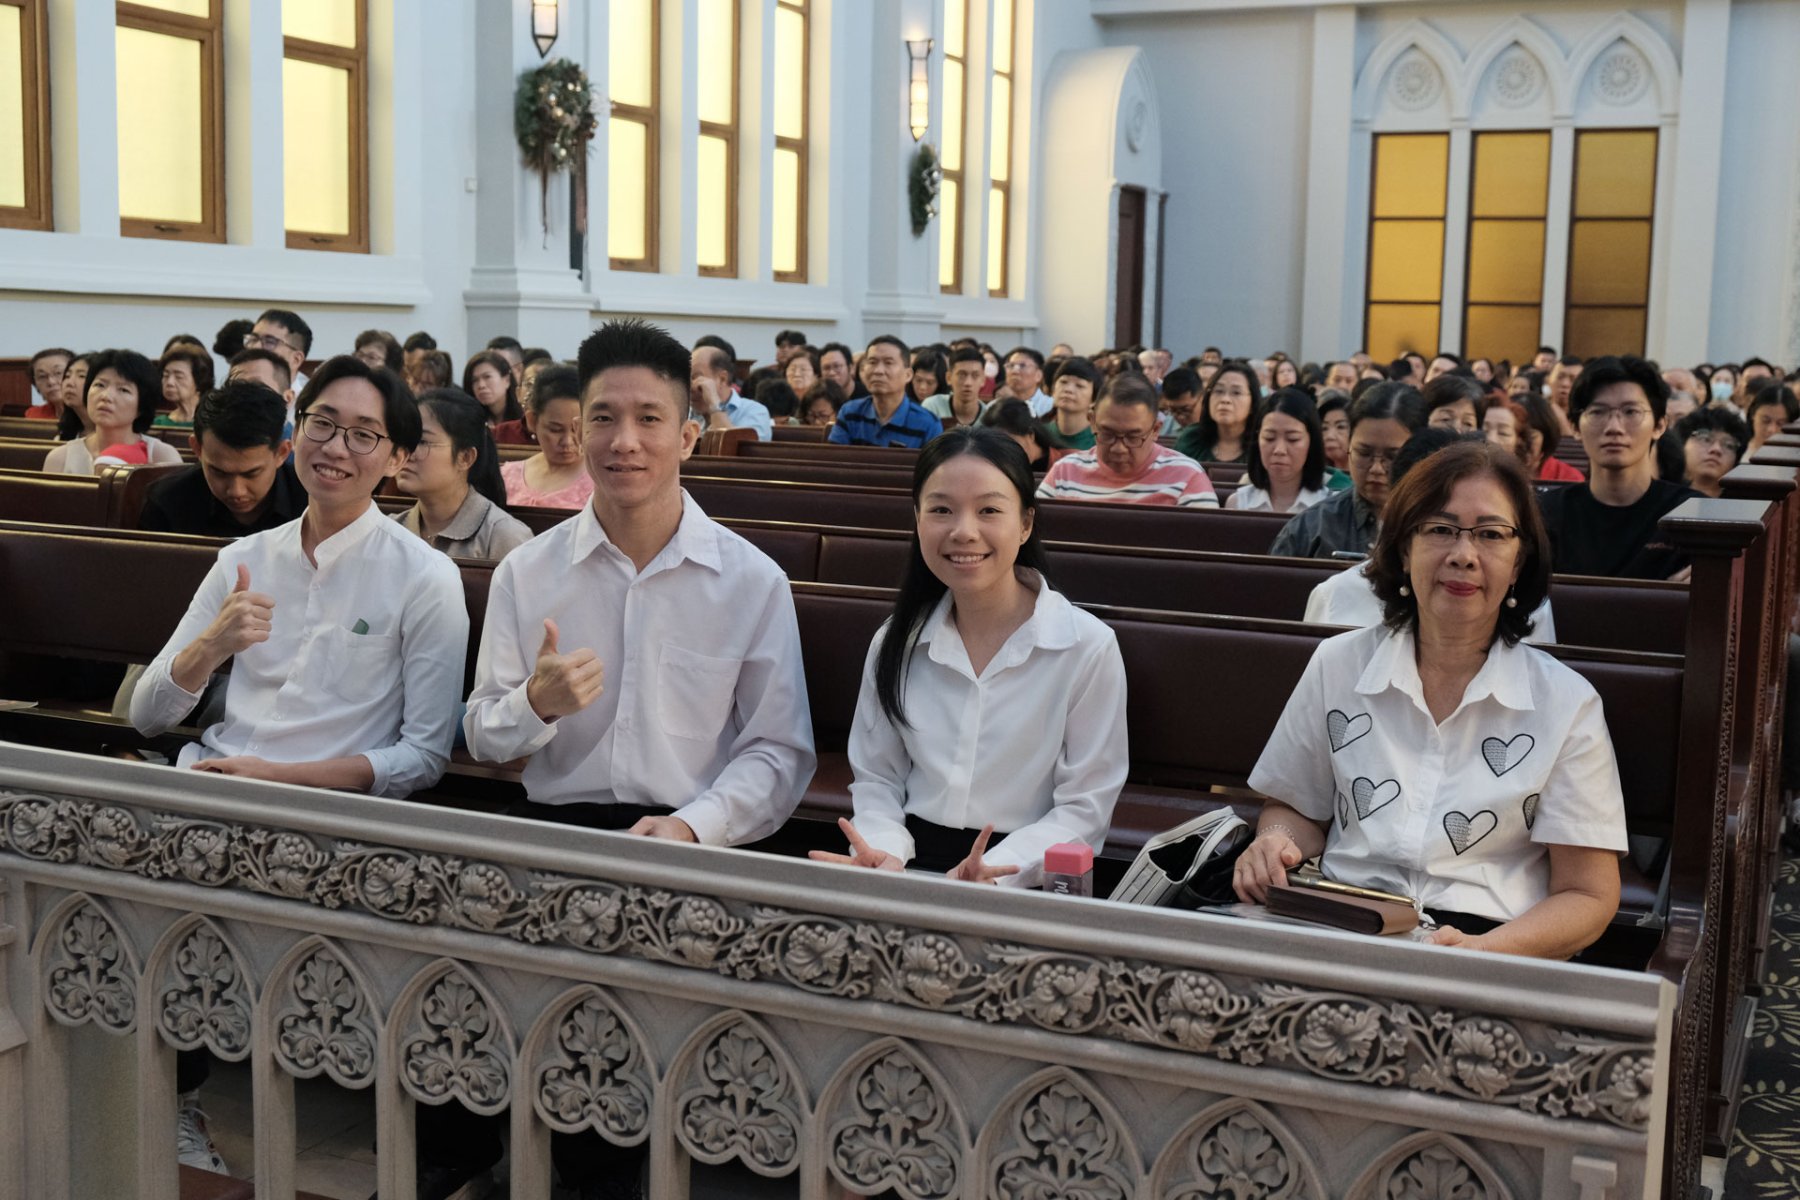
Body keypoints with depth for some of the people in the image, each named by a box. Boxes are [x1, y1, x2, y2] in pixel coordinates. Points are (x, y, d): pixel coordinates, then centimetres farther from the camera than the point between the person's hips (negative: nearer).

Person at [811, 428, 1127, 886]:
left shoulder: (1087, 647, -4)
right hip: (914, 864, 3)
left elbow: (1085, 807, -5)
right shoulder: (898, 642, 8)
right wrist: (884, 854, -10)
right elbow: (877, 780, 12)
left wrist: (994, 874, -20)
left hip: (1023, 882, -2)